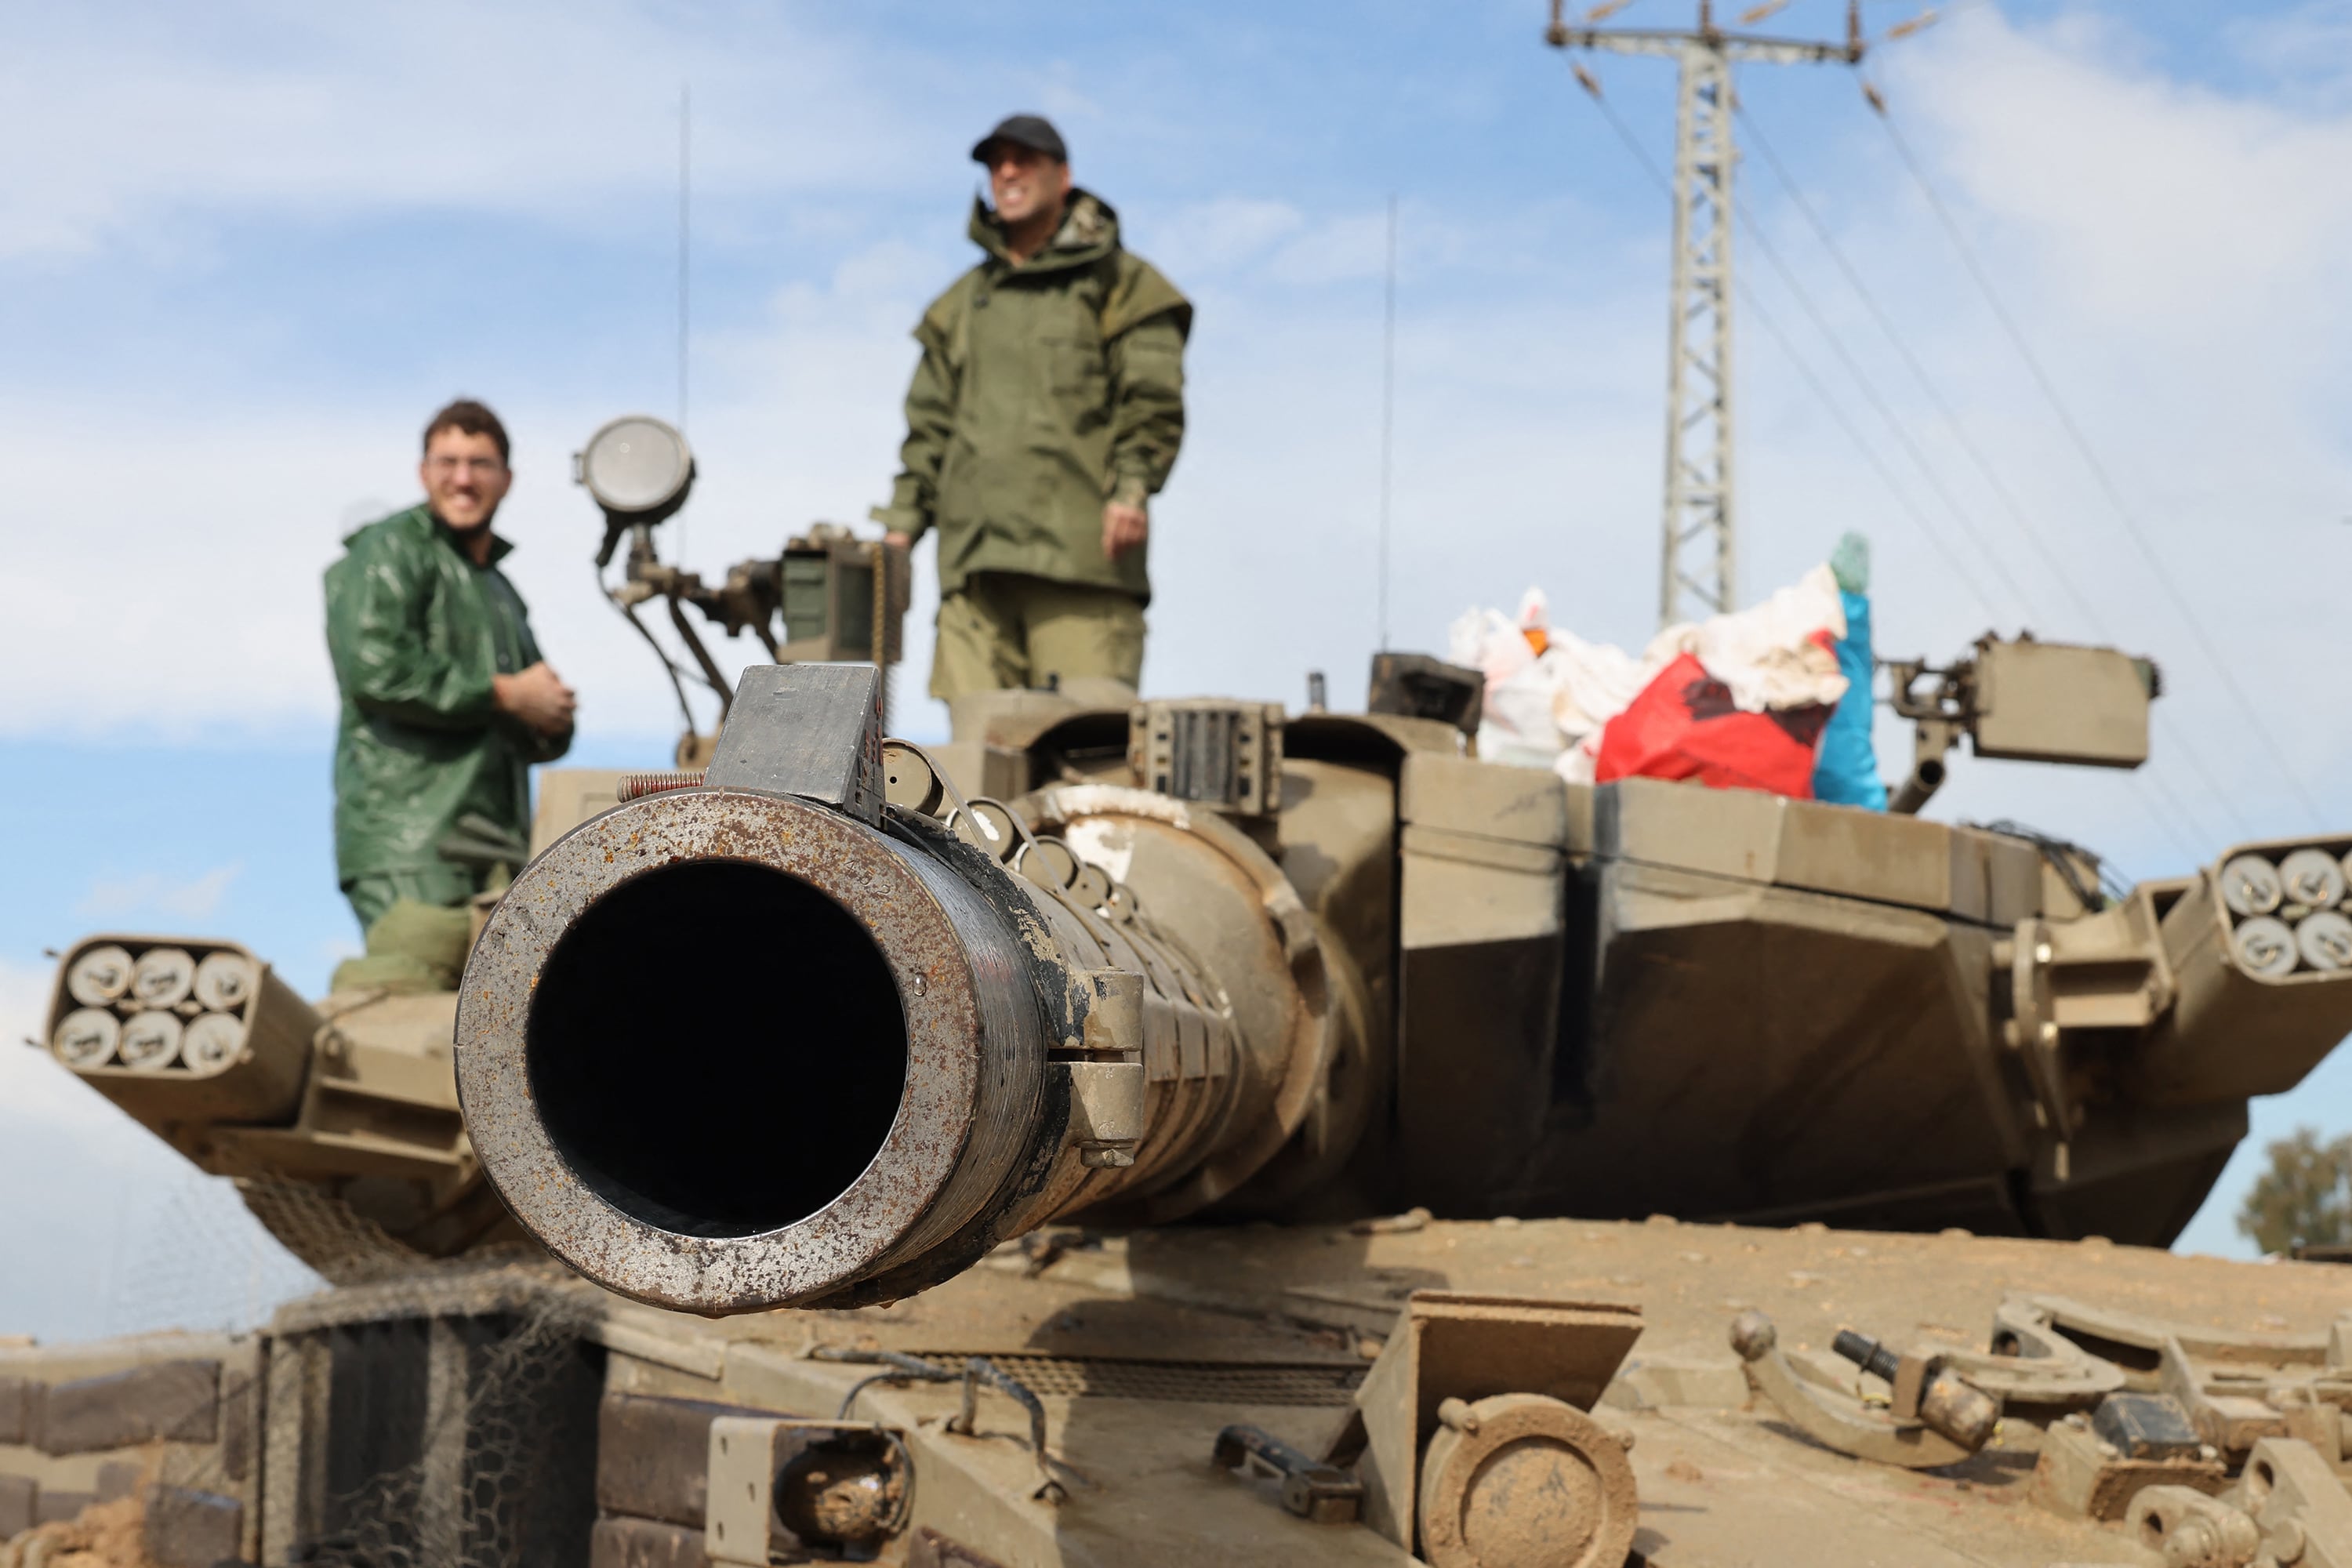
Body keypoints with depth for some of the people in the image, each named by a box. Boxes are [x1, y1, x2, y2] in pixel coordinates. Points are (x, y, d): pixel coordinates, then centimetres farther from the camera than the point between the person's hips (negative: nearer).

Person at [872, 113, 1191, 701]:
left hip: (1081, 547, -4)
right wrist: (903, 521, 14)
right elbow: (930, 425, 25)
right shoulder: (960, 305, 26)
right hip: (974, 558, 4)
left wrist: (1132, 487, -15)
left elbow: (1154, 402, 0)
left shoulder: (1119, 284, 11)